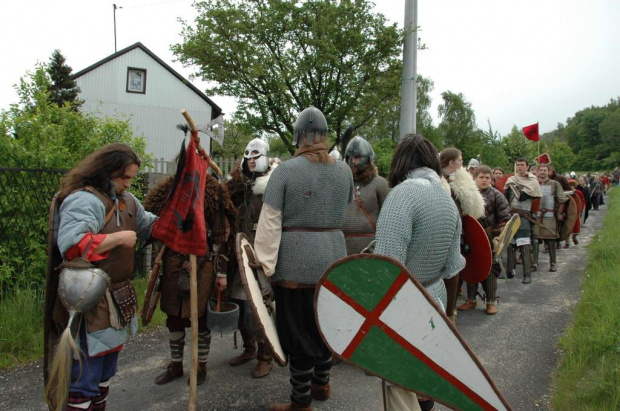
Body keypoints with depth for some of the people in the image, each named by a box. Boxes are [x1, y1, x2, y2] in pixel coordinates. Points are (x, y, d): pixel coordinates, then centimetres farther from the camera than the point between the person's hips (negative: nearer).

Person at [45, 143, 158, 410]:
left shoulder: (125, 200, 11)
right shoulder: (83, 200, -20)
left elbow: (150, 226, 21)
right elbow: (72, 245, -35)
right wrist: (118, 238, -25)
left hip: (116, 301, 10)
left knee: (105, 371, 24)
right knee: (85, 378, 0)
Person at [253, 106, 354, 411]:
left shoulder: (285, 170, -11)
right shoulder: (344, 171, 4)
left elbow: (269, 222, -13)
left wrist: (266, 265, -8)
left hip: (295, 263, -5)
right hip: (333, 259, 5)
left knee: (298, 330, 7)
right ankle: (322, 383, 39)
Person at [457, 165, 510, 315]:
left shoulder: (497, 196, -4)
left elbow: (505, 218, -6)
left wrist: (500, 235, -16)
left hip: (490, 238, -3)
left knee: (490, 268, 4)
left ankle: (491, 301, 17)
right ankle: (471, 299, 24)